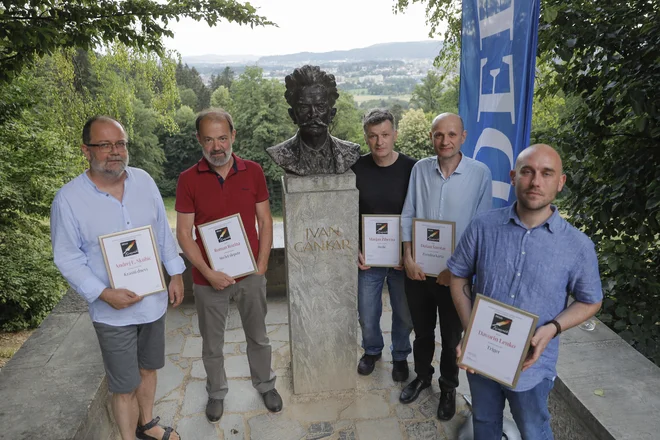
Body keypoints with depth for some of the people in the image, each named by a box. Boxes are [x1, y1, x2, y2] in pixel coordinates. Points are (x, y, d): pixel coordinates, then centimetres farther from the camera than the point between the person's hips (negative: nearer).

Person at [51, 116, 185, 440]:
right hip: (113, 312, -4)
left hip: (154, 300, 4)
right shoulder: (68, 199, -14)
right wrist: (104, 293, -21)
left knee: (148, 367, 23)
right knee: (125, 386, 8)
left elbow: (163, 232, 5)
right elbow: (68, 258, -11)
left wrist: (175, 273, 5)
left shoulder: (144, 181, -3)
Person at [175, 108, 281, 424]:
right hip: (209, 279, -1)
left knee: (258, 336, 20)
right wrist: (209, 273, -14)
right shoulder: (188, 180, -9)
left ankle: (265, 384, 43)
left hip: (251, 275, 1)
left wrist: (261, 267, -6)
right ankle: (216, 392, 42)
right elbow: (184, 233, -7)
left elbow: (265, 222, 0)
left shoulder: (253, 172, -5)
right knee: (212, 343, 18)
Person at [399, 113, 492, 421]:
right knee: (422, 329, 20)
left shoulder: (480, 173, -11)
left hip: (456, 273, -2)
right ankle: (422, 375, 45)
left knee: (452, 335, 16)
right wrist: (408, 257, -8)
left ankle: (448, 387, 39)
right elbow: (407, 216, 1)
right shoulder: (420, 169, -5)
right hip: (418, 269, 2)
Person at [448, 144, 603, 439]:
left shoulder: (578, 245, -13)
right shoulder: (483, 226, -12)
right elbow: (459, 275, -1)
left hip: (532, 364, -1)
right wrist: (469, 329, -12)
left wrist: (552, 328, -18)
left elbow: (590, 301, 0)